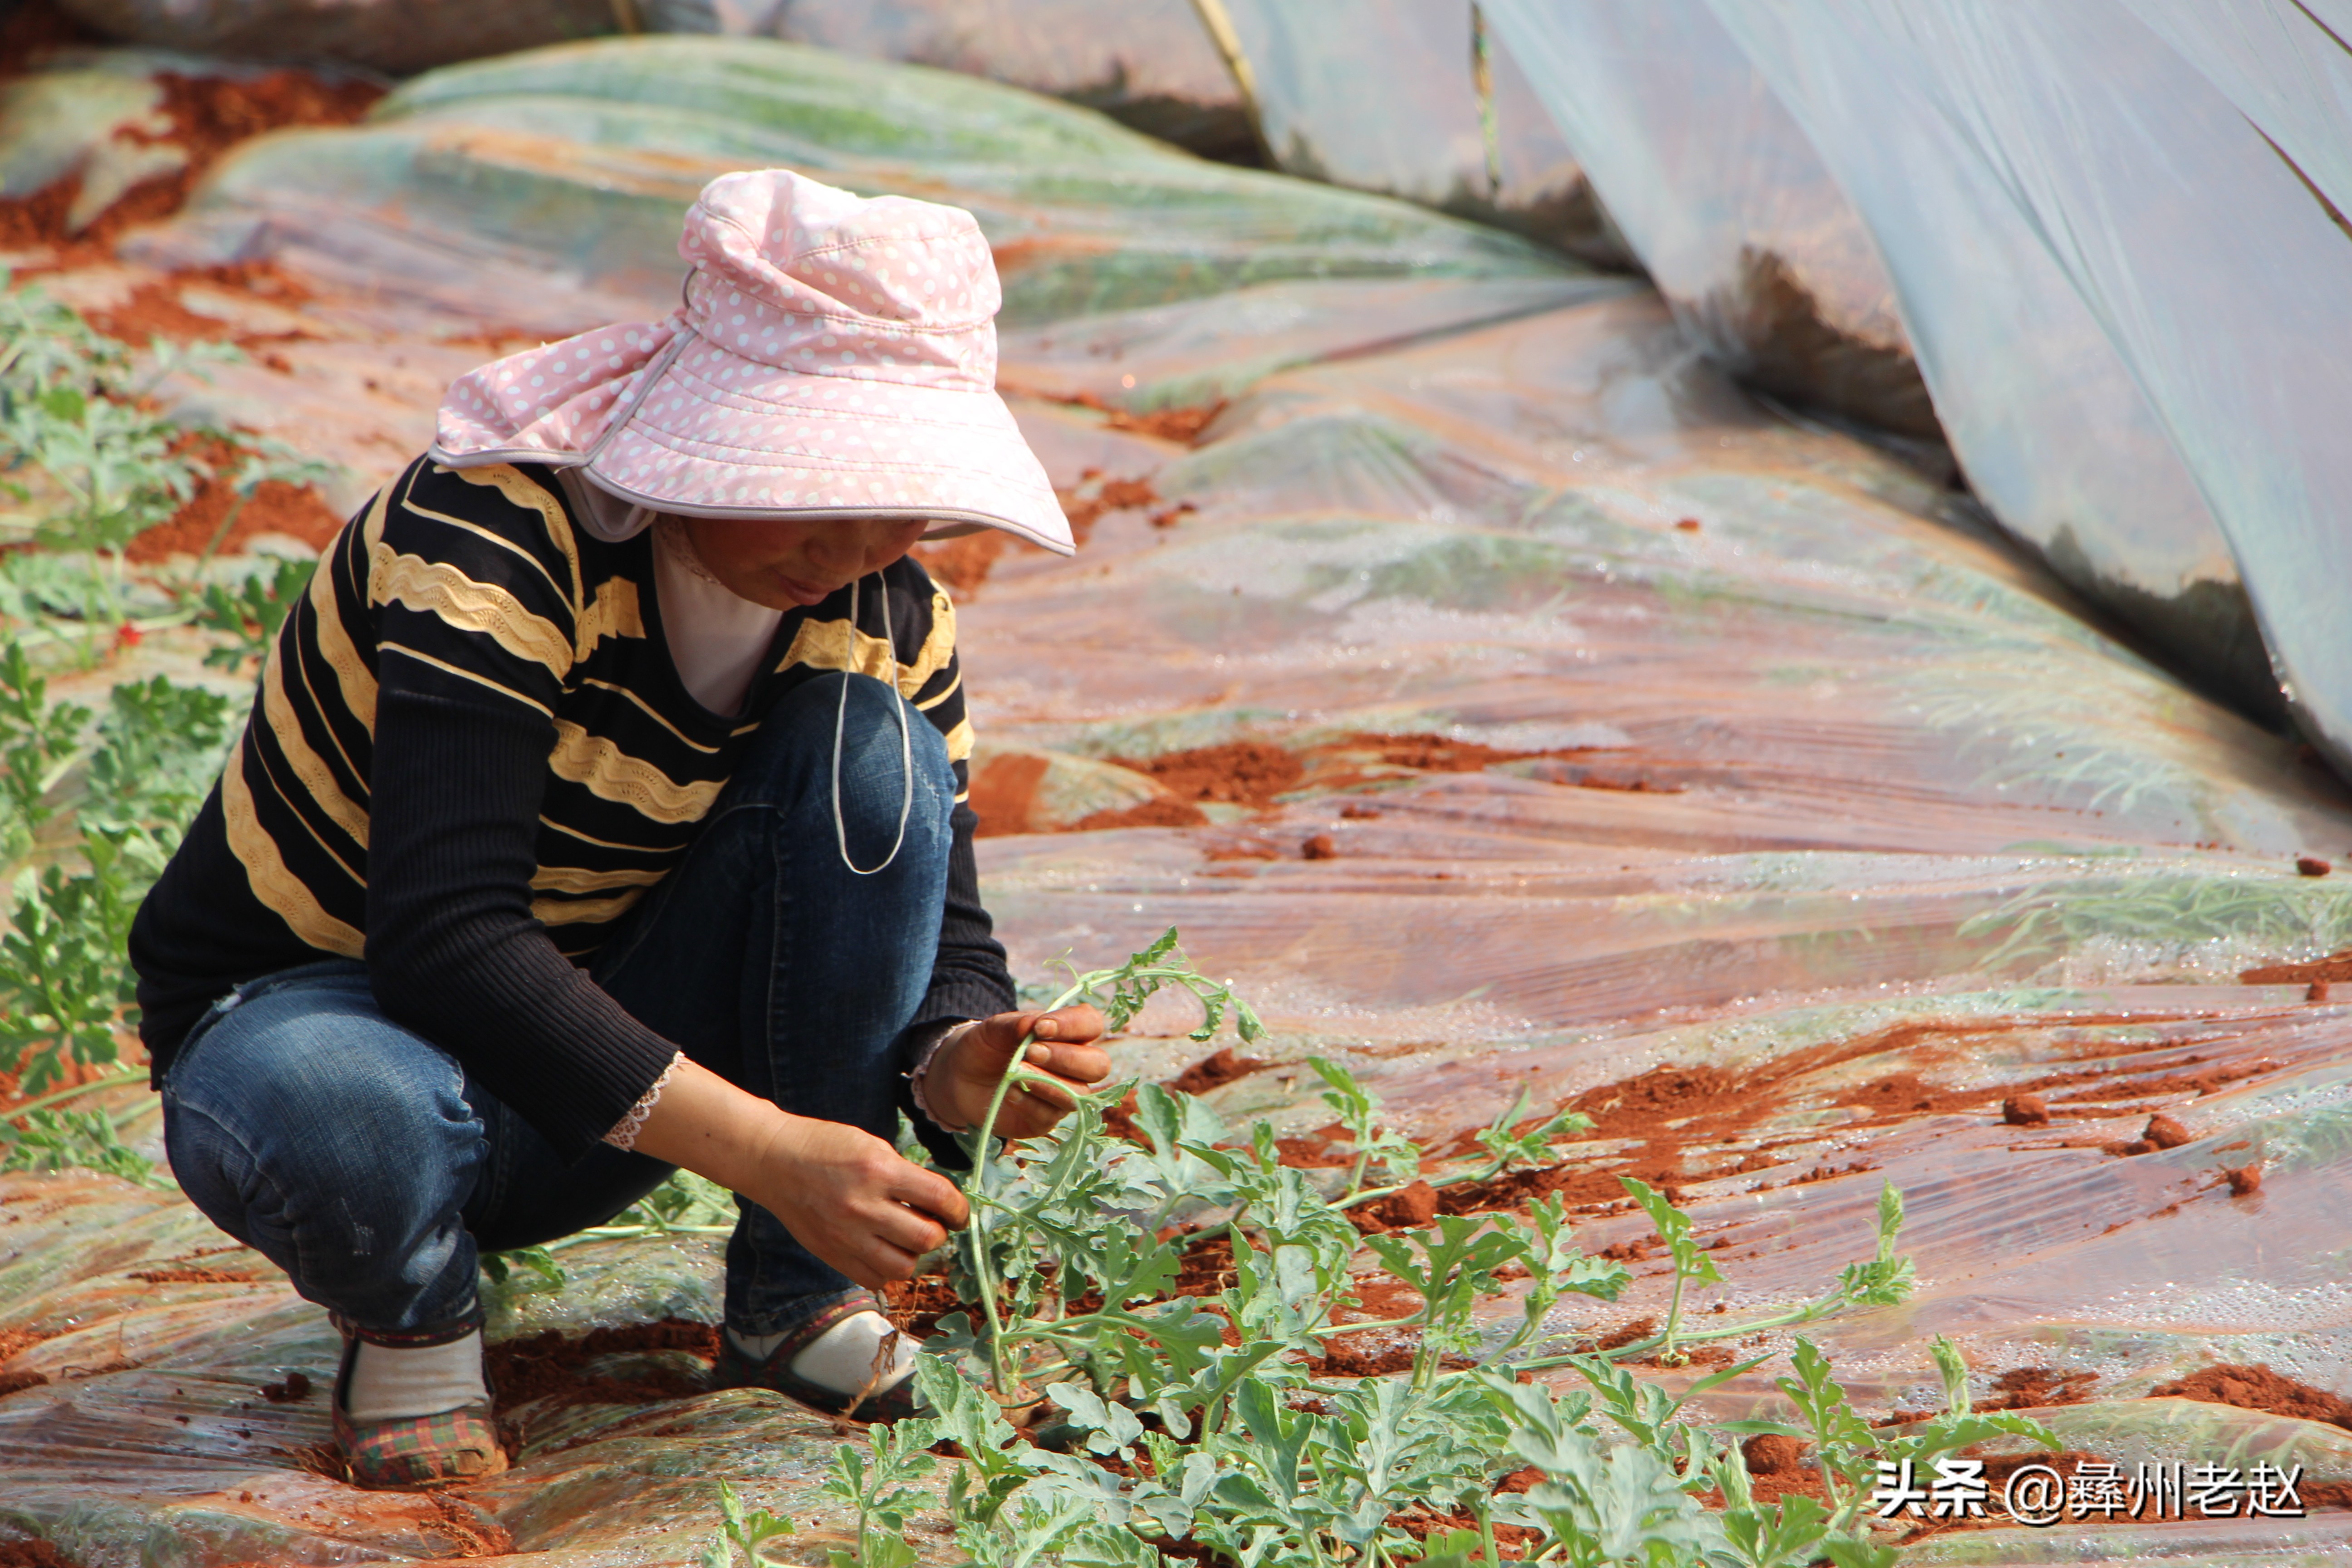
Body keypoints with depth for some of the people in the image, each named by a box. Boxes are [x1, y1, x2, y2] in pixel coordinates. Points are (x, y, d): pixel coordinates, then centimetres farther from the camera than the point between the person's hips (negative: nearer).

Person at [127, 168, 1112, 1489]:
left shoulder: (888, 613, -7)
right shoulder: (496, 537, -27)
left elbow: (942, 936, -6)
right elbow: (442, 938, -36)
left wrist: (960, 1063, -33)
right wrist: (763, 1147, -43)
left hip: (613, 1056, 5)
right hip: (326, 1006, -5)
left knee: (871, 743, -20)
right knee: (335, 1127, -43)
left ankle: (799, 1288, -7)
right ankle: (414, 1309, -5)